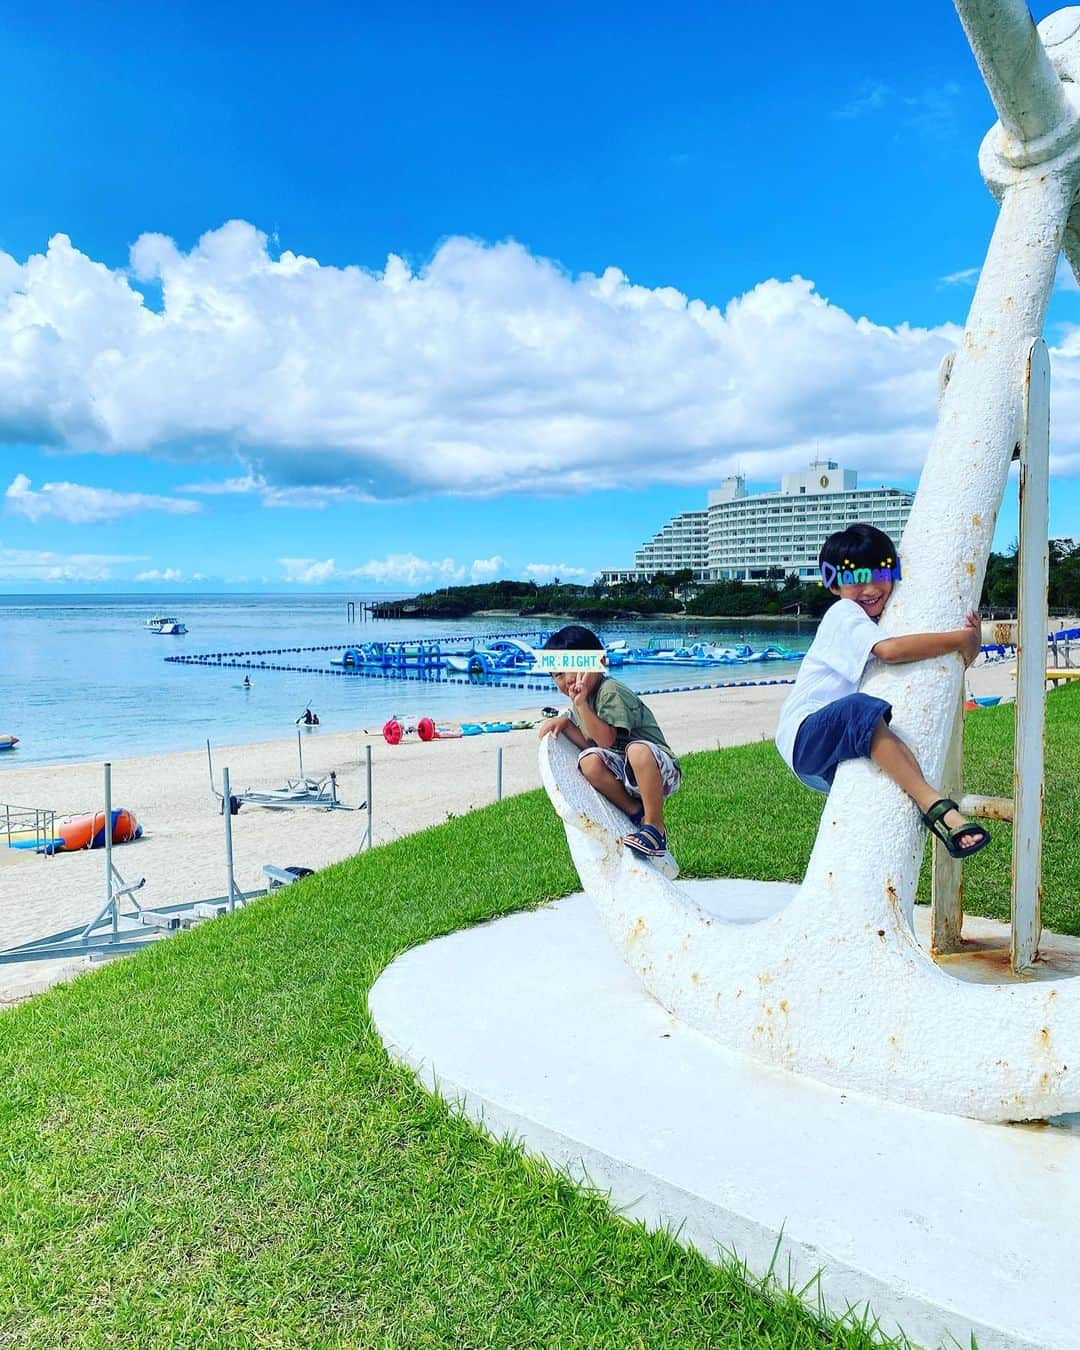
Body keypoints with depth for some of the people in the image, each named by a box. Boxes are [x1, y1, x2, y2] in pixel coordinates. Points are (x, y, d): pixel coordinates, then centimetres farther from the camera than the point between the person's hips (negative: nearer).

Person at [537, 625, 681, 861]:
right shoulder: (580, 701, 11)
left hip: (659, 771, -7)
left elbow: (605, 740, -25)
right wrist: (564, 722, -8)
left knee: (637, 750, -40)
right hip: (624, 775, 7)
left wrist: (580, 704, -27)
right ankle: (635, 813, -8)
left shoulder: (610, 691, -16)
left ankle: (655, 826, -26)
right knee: (588, 761, -22)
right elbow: (589, 745, 4)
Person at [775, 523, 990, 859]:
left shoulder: (882, 620, 19)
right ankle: (935, 806, -43)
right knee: (860, 708, -38)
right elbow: (890, 650, -28)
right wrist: (960, 639, -18)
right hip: (806, 733, -10)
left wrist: (969, 640, 0)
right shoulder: (844, 613, -8)